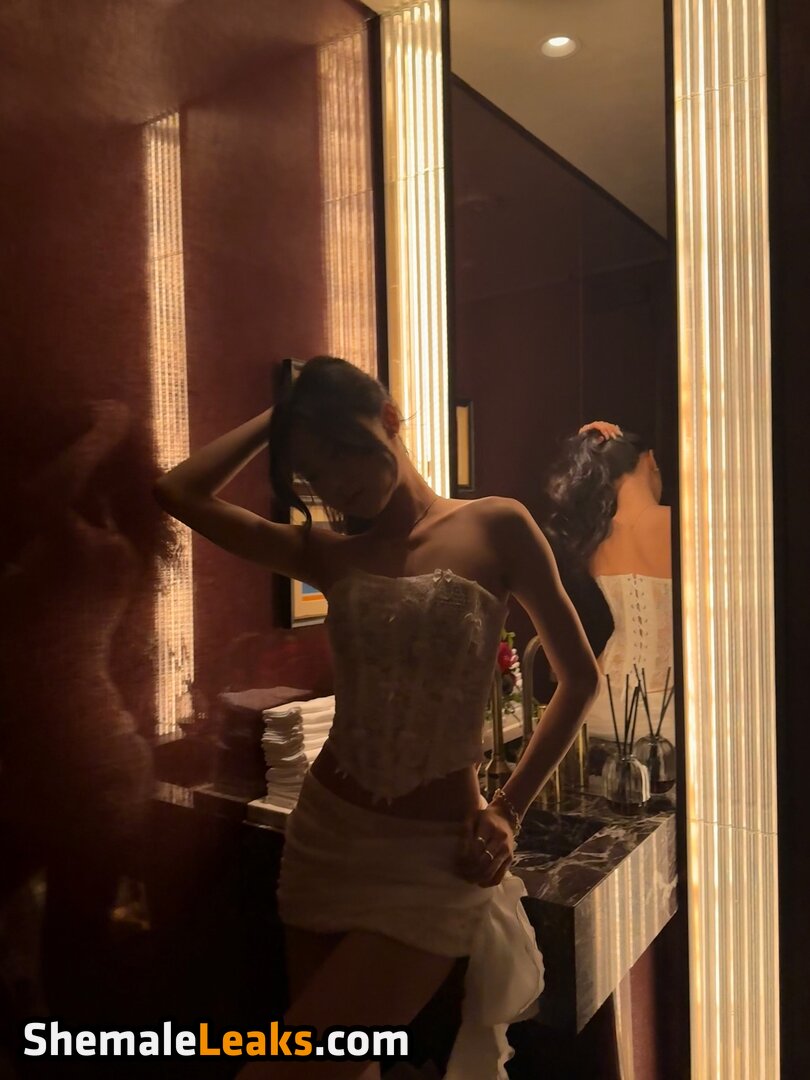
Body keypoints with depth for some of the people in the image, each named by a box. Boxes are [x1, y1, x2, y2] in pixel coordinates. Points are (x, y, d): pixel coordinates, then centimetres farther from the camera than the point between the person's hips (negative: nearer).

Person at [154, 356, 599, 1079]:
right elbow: (180, 492, 2)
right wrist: (280, 418, 5)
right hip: (327, 833, 4)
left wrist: (509, 810, -4)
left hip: (435, 857, -4)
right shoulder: (330, 555, 4)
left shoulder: (496, 528, -5)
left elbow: (581, 677, -1)